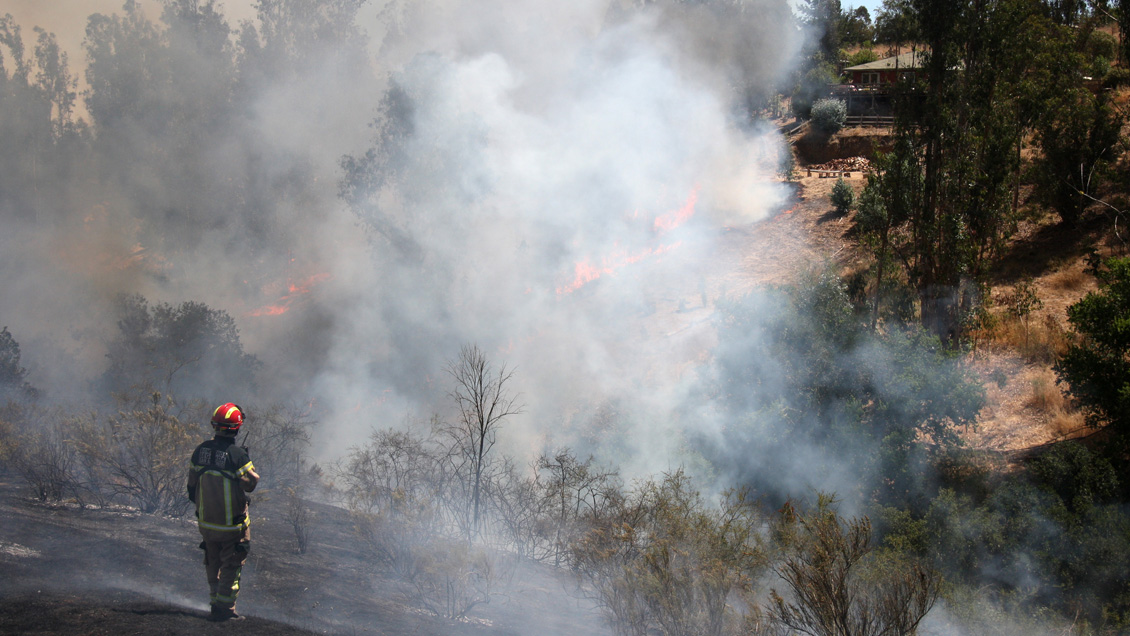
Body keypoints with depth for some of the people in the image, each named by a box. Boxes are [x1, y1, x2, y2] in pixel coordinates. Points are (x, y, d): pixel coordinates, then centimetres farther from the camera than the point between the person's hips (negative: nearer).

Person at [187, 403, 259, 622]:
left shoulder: (201, 450, -3)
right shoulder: (237, 454, -21)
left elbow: (192, 482, 6)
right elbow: (251, 483, -11)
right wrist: (248, 463, 5)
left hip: (206, 520, 5)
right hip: (232, 522, -5)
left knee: (213, 563, 20)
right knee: (231, 565, 4)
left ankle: (216, 603, 26)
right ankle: (224, 609, 1)